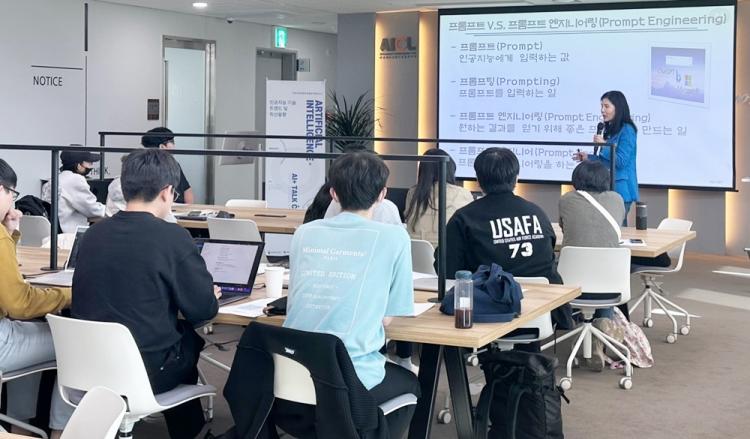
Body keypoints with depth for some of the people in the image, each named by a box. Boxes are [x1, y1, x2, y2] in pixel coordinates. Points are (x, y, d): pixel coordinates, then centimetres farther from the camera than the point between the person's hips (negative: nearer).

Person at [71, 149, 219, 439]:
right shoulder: (172, 237, -14)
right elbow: (204, 310, -8)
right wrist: (211, 296, 15)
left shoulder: (94, 233, 2)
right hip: (145, 371, -5)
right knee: (190, 336, 25)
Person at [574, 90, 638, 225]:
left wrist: (603, 145, -15)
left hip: (620, 189, -8)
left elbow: (621, 161, -17)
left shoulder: (627, 130, -10)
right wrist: (588, 157, 10)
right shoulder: (610, 130, 15)